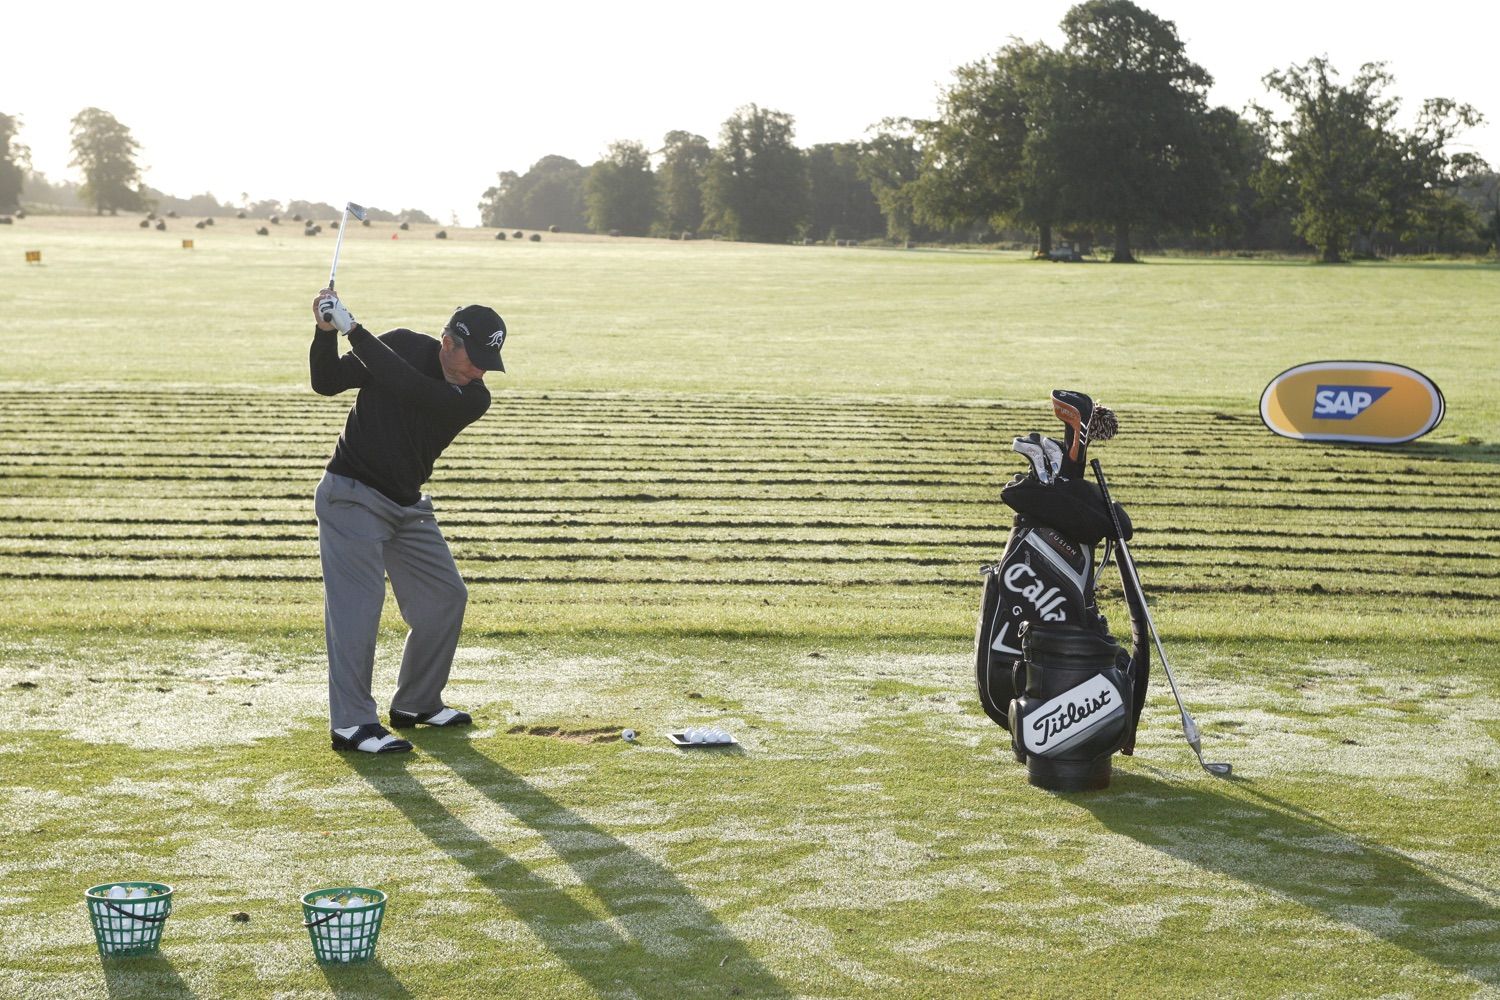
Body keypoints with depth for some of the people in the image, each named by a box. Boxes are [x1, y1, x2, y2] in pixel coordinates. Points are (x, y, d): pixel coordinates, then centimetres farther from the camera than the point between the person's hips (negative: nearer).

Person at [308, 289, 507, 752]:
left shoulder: (474, 399, -9)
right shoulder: (403, 345, -10)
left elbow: (406, 386, -26)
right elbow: (327, 382, -6)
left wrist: (353, 328, -28)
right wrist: (326, 332, -23)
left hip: (408, 505, 5)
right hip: (352, 496, -5)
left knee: (445, 597, 9)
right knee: (358, 604, -14)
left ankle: (417, 704, 25)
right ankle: (352, 724, -13)